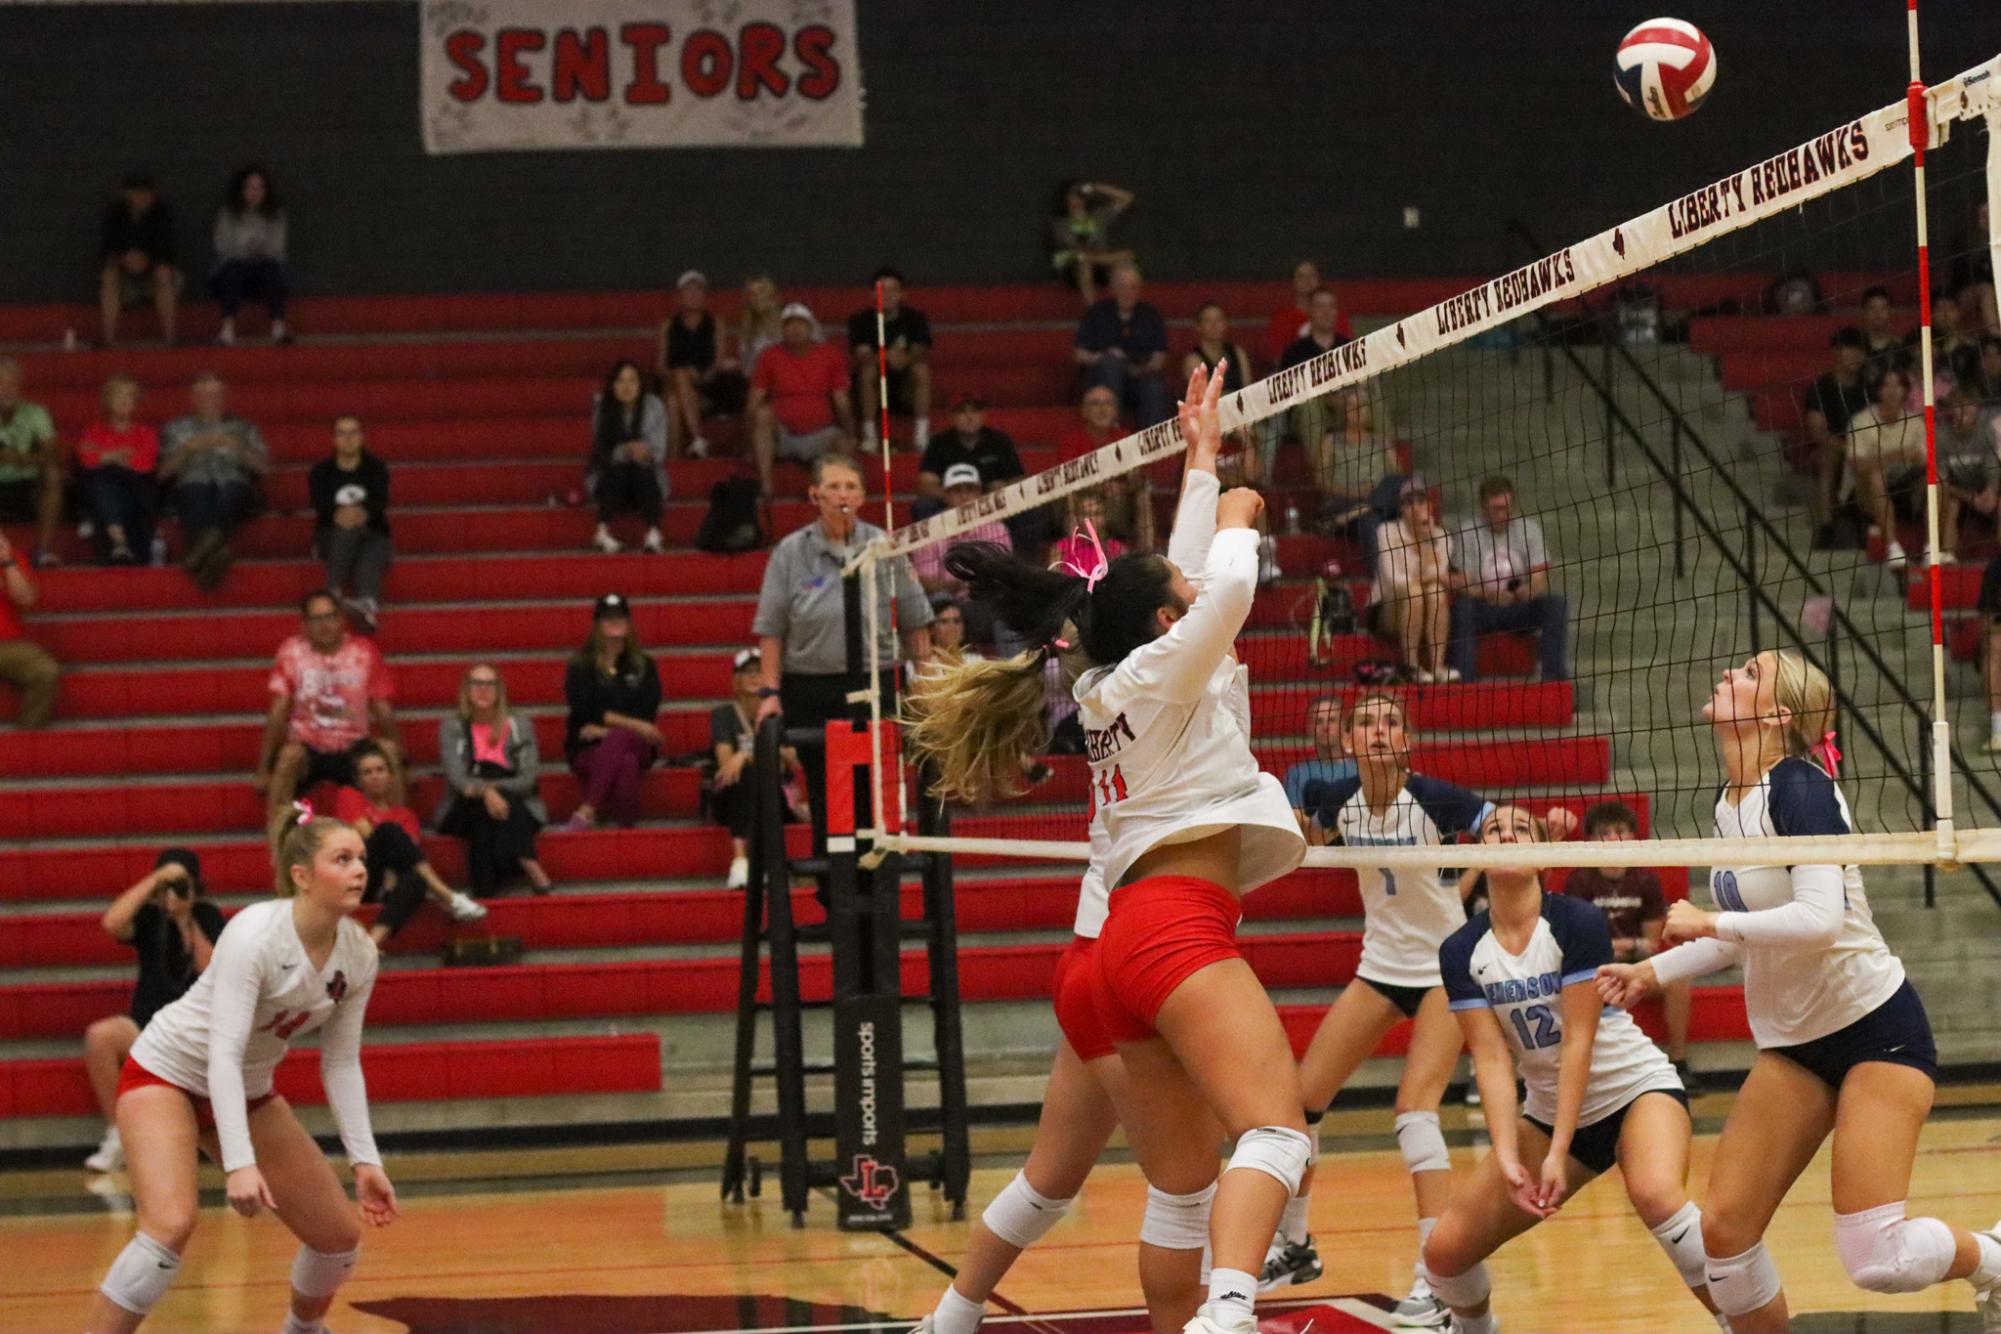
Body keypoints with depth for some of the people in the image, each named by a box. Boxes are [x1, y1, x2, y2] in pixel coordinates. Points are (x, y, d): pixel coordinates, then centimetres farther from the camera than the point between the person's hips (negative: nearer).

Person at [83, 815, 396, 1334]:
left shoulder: (358, 955, -9)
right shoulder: (256, 935, -29)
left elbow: (341, 1063, 1)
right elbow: (223, 1054, -34)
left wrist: (365, 1160, -8)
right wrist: (239, 1163, -42)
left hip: (249, 1092, 7)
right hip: (166, 1075, -7)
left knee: (340, 1234, 5)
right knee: (172, 1223, -31)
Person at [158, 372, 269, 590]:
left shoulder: (243, 429, 31)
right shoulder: (177, 429, 30)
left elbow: (263, 467, 16)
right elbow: (163, 471, 15)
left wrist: (238, 447, 1)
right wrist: (189, 448, 0)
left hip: (235, 486, 0)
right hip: (191, 486, 0)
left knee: (229, 490, -39)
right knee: (197, 492, -39)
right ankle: (214, 552, -65)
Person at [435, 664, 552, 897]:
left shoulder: (520, 725, 9)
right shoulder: (451, 727, 8)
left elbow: (529, 780, -2)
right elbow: (456, 777, -9)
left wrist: (494, 788, -21)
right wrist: (485, 791, -30)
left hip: (515, 803, 0)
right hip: (467, 807, 0)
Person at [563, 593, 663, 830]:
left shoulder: (644, 666, 13)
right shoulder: (581, 666, 6)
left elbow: (648, 713, 2)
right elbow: (585, 711, -6)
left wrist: (605, 728, -12)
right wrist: (633, 724, -14)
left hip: (637, 746, 1)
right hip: (591, 750, -1)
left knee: (617, 740, -38)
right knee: (626, 764, -38)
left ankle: (587, 811, -47)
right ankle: (625, 827, -48)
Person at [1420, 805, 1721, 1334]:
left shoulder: (1577, 923, -17)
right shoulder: (1462, 952, -6)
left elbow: (1578, 1042, -19)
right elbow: (1491, 1059, -10)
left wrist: (1559, 1153, -23)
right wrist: (1508, 1158, -22)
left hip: (1635, 1088, -5)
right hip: (1550, 1110, 5)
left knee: (1655, 1192, -38)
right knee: (1445, 1251, -3)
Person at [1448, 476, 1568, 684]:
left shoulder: (1529, 529, 3)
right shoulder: (1467, 535, -4)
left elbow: (1540, 578, -5)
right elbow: (1463, 585, -13)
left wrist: (1529, 591, -31)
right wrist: (1488, 594, -35)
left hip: (1520, 608, 2)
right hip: (1485, 610, -2)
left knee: (1556, 604, -24)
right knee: (1463, 606, -34)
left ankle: (1554, 675, -24)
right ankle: (1464, 680, -36)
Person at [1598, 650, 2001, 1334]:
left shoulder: (1799, 788, -18)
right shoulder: (1728, 803, 7)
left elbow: (1821, 918, -31)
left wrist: (1709, 922, -22)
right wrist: (1653, 972, 13)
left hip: (1876, 1027, -8)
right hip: (1792, 1042, 8)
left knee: (1876, 1258, -15)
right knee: (1723, 1231, -5)